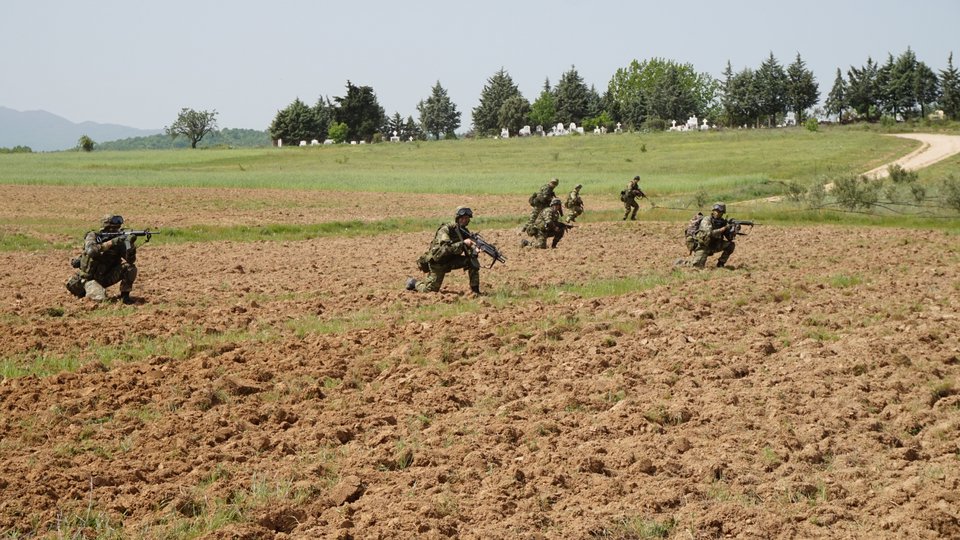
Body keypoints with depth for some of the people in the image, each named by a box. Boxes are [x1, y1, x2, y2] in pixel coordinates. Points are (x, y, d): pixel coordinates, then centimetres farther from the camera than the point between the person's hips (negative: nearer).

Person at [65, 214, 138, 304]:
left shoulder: (118, 240, -5)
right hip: (90, 277, -4)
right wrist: (111, 243, -40)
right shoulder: (93, 236, -15)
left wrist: (130, 244, -33)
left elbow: (130, 259, -15)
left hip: (107, 276, 4)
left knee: (130, 267, -17)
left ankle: (125, 295, -3)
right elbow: (91, 251, -37)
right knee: (100, 299, -28)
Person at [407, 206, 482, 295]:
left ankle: (475, 290, -8)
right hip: (436, 262, -6)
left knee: (473, 261, -15)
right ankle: (413, 283, 24)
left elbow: (469, 251, -7)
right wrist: (463, 243, -42)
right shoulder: (446, 229, -22)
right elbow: (446, 248, -36)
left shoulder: (465, 232, -2)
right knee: (430, 290, -7)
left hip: (451, 261, 6)